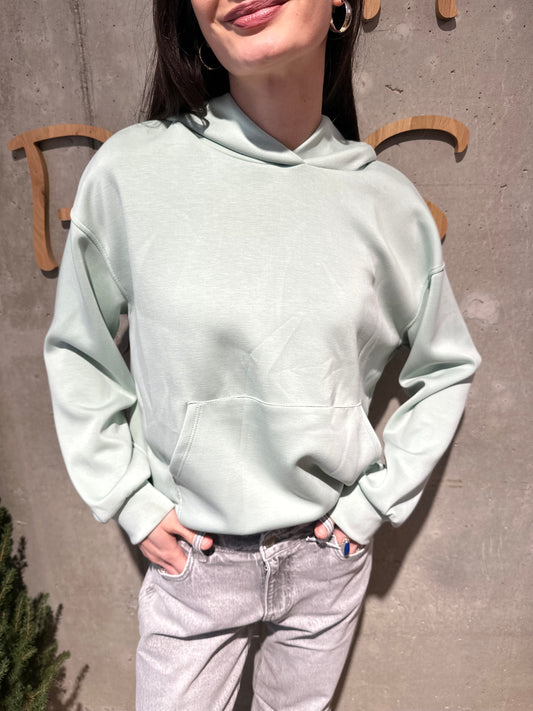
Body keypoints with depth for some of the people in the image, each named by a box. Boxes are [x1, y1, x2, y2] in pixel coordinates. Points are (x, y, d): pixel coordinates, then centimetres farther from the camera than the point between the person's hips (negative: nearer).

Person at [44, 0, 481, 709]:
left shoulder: (389, 201, -9)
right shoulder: (129, 171, -14)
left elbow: (446, 368, 4)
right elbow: (76, 349, -1)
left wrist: (377, 501, -1)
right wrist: (128, 500, -4)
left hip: (330, 551, 2)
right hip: (188, 555, -1)